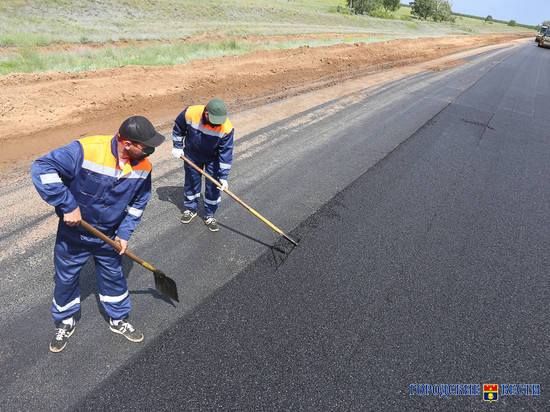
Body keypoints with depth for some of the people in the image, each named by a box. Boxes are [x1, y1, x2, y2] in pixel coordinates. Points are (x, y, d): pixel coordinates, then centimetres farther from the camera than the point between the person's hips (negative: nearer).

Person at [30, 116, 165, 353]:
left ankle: (118, 320, 41)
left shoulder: (143, 166, -14)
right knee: (66, 279, 15)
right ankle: (65, 323, 43)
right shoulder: (86, 151, -30)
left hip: (108, 237, 3)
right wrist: (68, 206, -30)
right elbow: (42, 169, -28)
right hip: (73, 235, -3)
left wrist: (125, 233, -4)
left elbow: (139, 201, 1)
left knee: (114, 276, 17)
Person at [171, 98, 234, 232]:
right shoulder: (190, 113, -29)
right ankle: (191, 209, 37)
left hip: (213, 158, -1)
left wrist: (223, 177, -23)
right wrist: (177, 146, -1)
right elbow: (178, 127, -6)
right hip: (192, 155, 1)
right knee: (191, 182, 14)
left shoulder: (226, 128, -31)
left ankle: (209, 216, 22)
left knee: (213, 187, 2)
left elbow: (226, 153, -23)